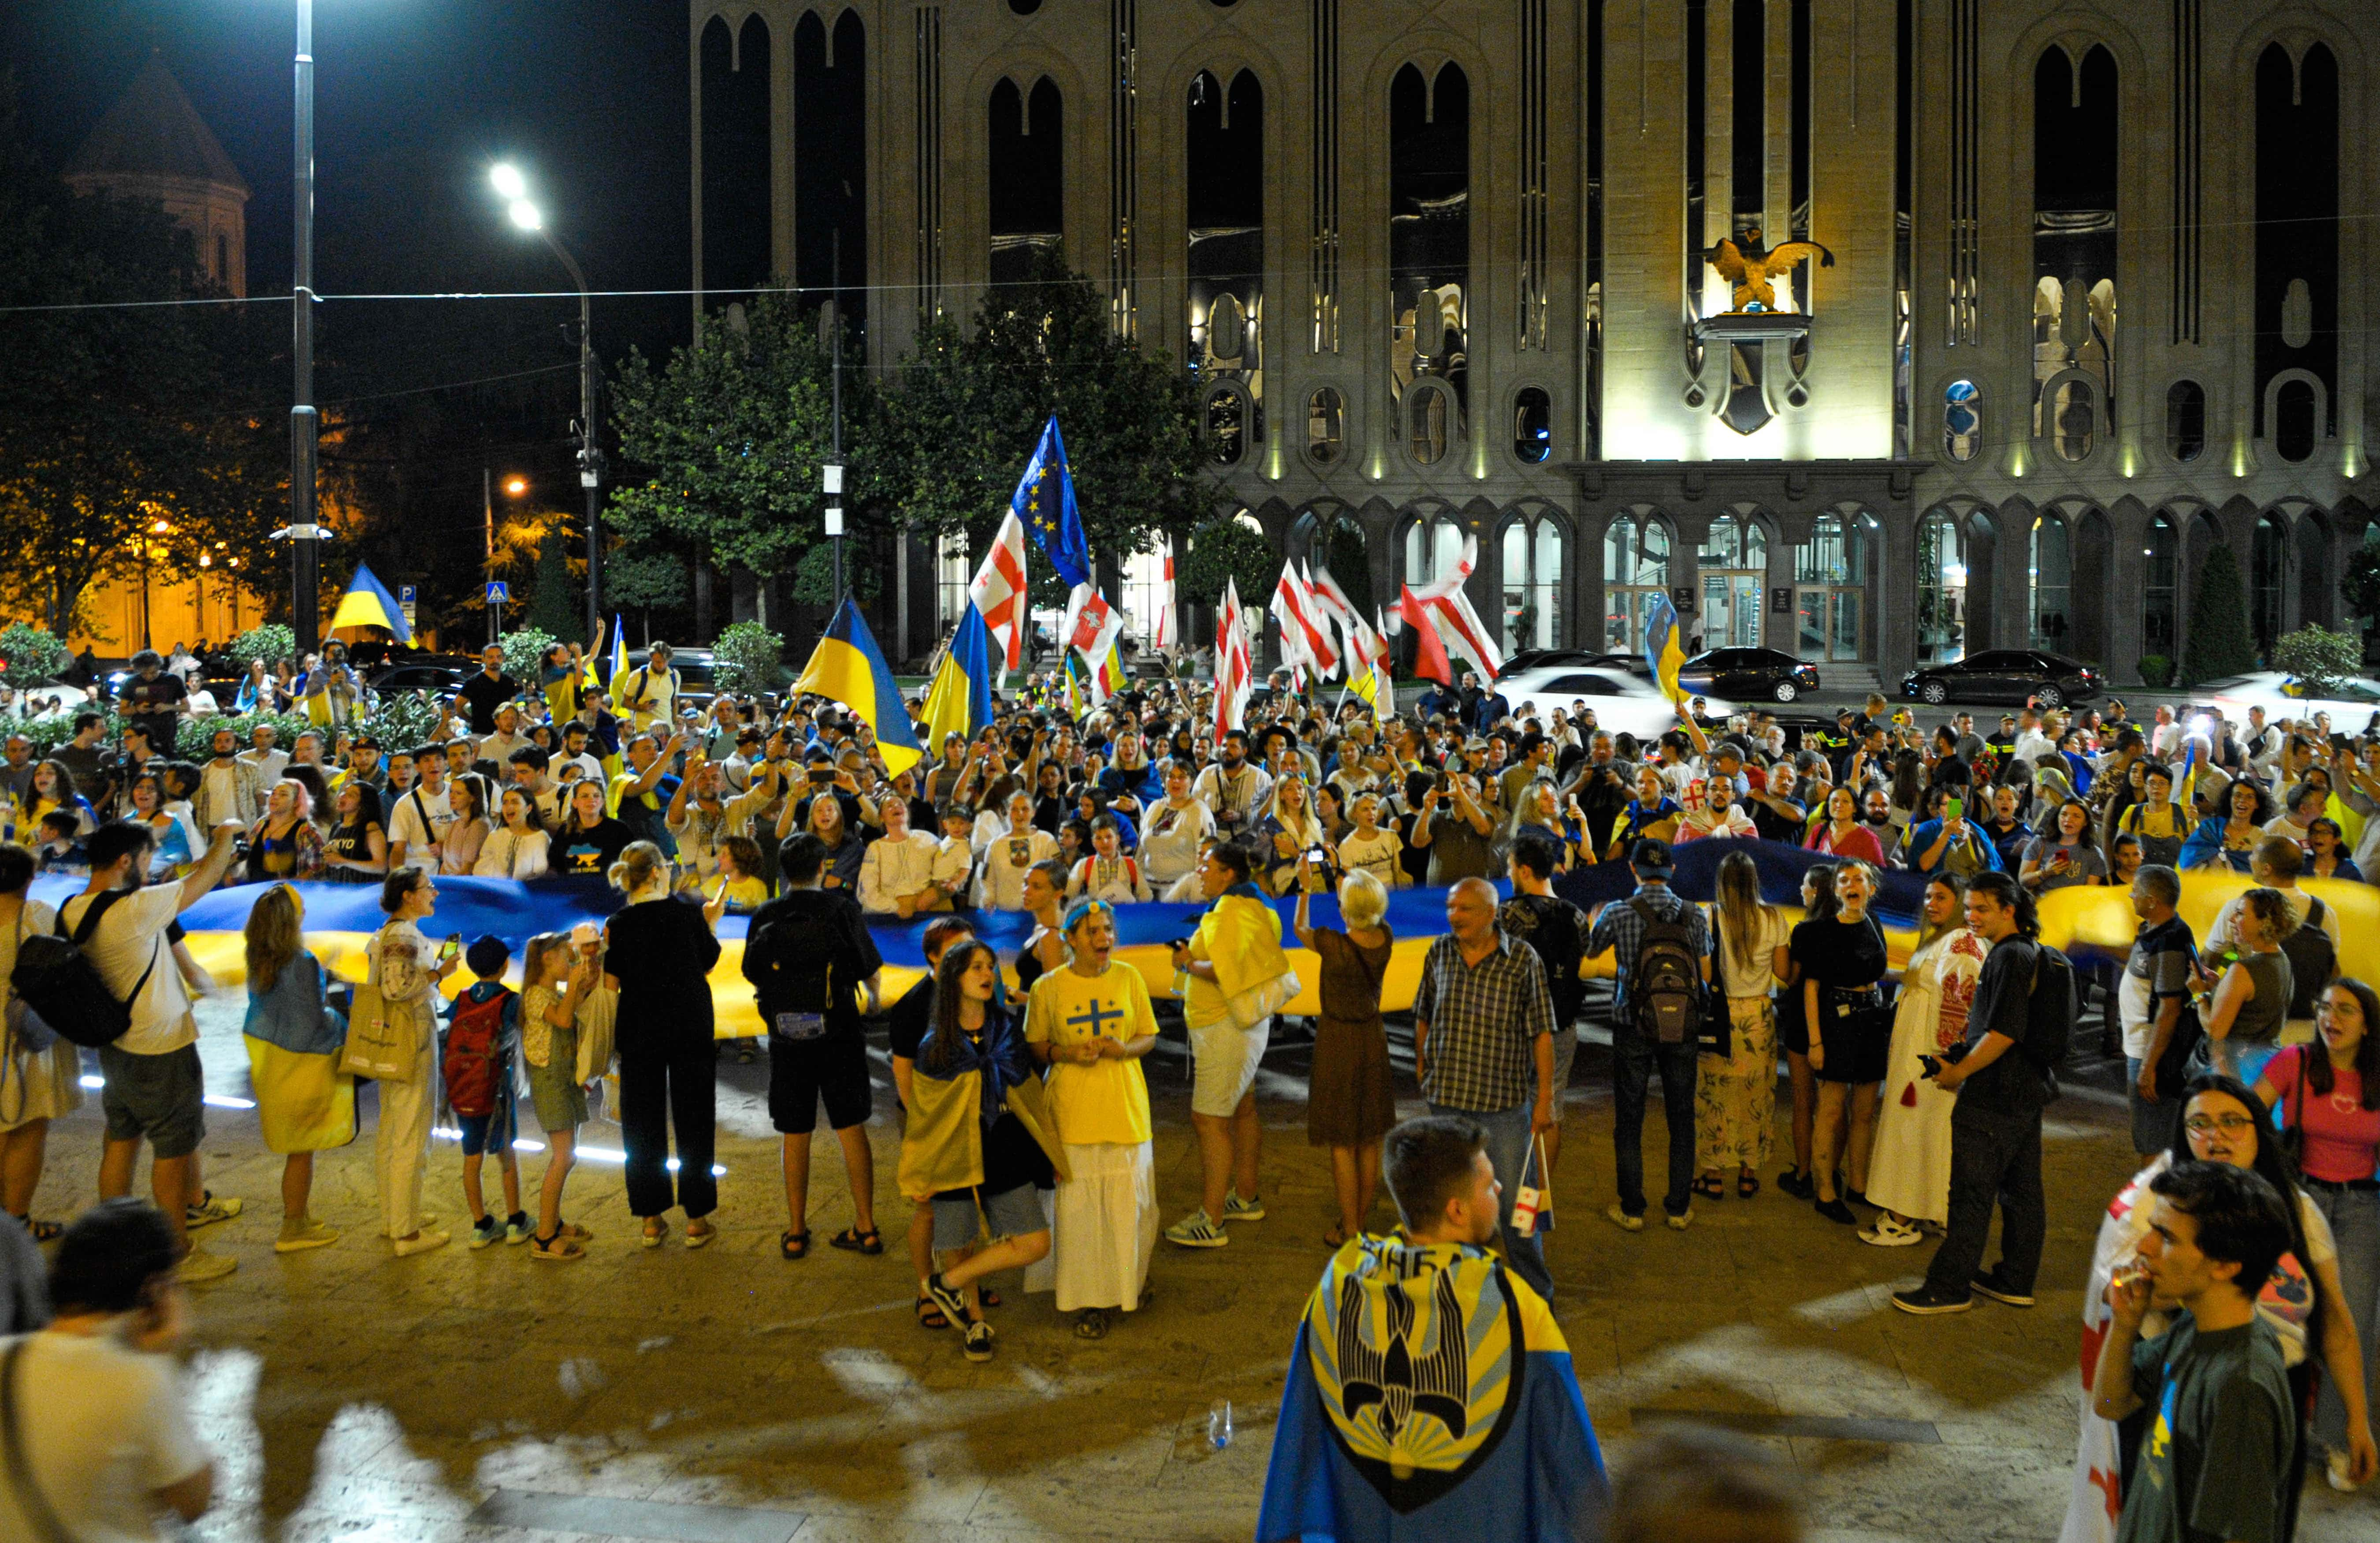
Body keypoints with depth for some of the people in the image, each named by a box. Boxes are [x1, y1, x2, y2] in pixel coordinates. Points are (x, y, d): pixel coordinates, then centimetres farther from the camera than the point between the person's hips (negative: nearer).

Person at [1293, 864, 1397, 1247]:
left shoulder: (1336, 946, -25)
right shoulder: (1386, 939, -11)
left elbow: (1301, 930, -3)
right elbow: (1375, 913, 13)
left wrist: (1305, 887, 10)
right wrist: (1343, 871, 23)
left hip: (1338, 1041, -6)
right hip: (1373, 1037, 6)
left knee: (1343, 1145, 4)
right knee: (1370, 1143, 15)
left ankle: (1349, 1231, 9)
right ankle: (1361, 1223, 27)